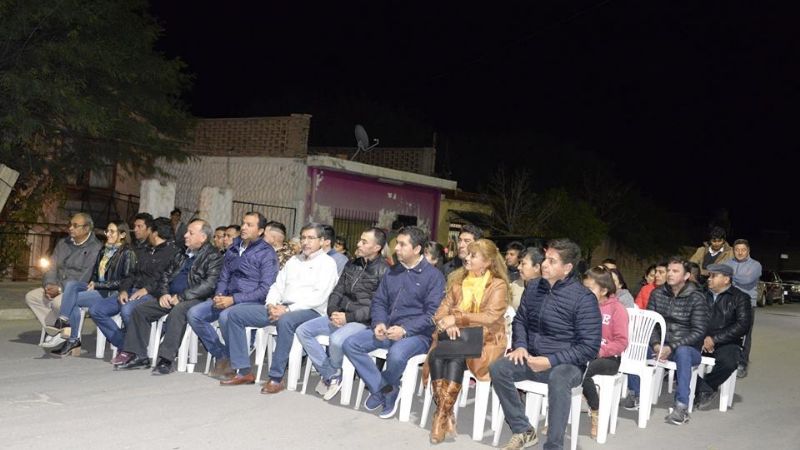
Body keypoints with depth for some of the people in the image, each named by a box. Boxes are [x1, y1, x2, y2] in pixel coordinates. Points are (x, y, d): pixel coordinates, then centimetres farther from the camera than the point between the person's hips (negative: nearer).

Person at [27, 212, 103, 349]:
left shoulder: (95, 248, -12)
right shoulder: (63, 244, 15)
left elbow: (85, 277, -19)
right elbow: (52, 267, 12)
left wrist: (60, 289, -23)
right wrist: (49, 284, -9)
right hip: (58, 288, 9)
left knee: (58, 301, -33)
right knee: (31, 296, -5)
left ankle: (58, 332, -7)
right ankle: (56, 331, -9)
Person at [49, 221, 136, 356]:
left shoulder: (127, 253, -4)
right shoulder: (103, 251, 21)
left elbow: (125, 281, -12)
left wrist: (97, 285, -13)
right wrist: (92, 283, 0)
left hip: (112, 294, -7)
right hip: (97, 289, 7)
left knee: (72, 299, -22)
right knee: (71, 283, -20)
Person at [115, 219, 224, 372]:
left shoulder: (213, 256, -4)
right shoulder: (181, 254, 21)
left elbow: (209, 284, -16)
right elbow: (166, 275, 23)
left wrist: (181, 297, -18)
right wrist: (163, 293, 1)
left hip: (194, 299, -8)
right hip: (170, 297, 8)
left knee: (177, 312, -37)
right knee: (140, 310, -5)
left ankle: (166, 359, -34)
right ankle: (139, 356, -2)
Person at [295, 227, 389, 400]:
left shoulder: (383, 271, -8)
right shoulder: (352, 265, 14)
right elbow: (337, 292, 17)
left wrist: (348, 317, -18)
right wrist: (332, 311, -4)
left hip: (362, 321, -8)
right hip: (340, 316, 8)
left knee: (336, 339, -35)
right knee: (303, 331, -8)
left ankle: (332, 374, -3)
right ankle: (331, 376, -5)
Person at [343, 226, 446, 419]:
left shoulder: (433, 276, -3)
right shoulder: (392, 272, 17)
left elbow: (433, 313, -11)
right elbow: (379, 301, 17)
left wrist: (405, 330, -21)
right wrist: (379, 323, -5)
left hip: (417, 335, -6)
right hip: (387, 331, 6)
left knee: (396, 354, -37)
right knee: (350, 344, -15)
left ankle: (379, 387, -2)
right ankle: (385, 389, -10)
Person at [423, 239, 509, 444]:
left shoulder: (498, 285, -2)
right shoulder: (458, 280, 13)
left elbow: (490, 317, -16)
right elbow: (443, 309, 6)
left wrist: (456, 318, -22)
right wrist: (447, 323, -17)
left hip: (485, 341, -4)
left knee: (456, 359, -34)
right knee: (436, 355, -28)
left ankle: (442, 415, -27)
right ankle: (447, 414, -27)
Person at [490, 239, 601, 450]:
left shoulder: (584, 298, -14)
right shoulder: (534, 287, 4)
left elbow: (590, 347, -17)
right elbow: (520, 320, 17)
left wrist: (551, 361, -23)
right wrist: (520, 346, -4)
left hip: (566, 365, -5)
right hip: (532, 358, 6)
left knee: (558, 379, -39)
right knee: (498, 369, -20)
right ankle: (523, 431, -6)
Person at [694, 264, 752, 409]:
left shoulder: (740, 298, 6)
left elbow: (743, 326, -6)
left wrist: (714, 339, -14)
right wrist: (702, 339, -11)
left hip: (726, 343, -2)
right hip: (700, 340, 3)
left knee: (728, 362, -35)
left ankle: (705, 388, -7)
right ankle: (705, 390, -14)